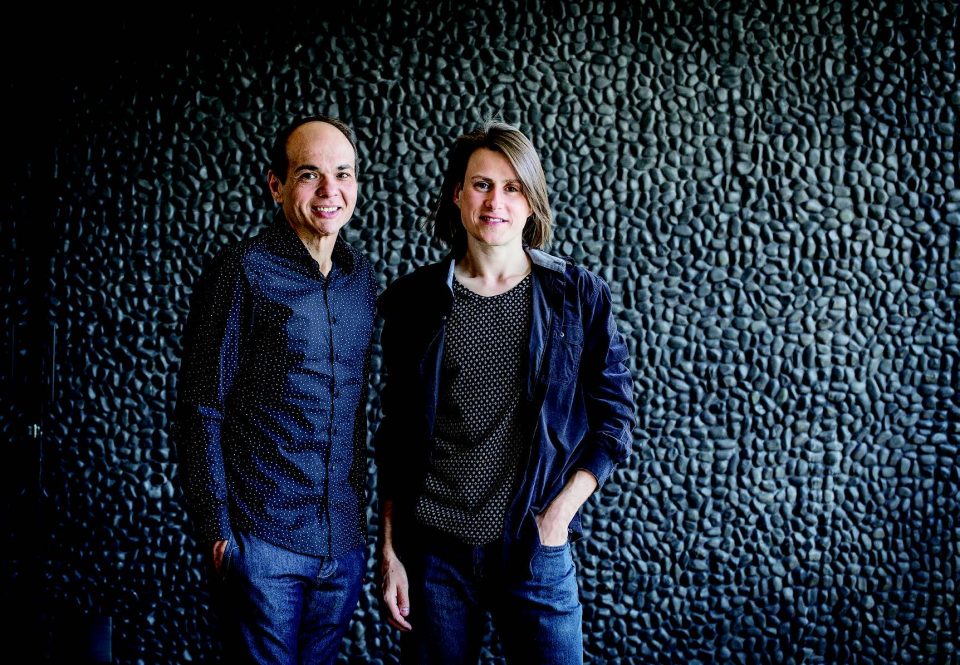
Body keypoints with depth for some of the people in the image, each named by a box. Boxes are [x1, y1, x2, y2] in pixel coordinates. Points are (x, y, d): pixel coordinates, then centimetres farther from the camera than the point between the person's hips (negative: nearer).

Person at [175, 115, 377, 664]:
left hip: (345, 541, 5)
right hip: (262, 539, -5)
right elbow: (202, 407, -9)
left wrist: (361, 508, 15)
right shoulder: (244, 270, -9)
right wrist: (216, 528, -12)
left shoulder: (363, 277, 9)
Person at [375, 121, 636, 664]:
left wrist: (559, 514, -6)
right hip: (433, 550, 1)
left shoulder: (580, 296, -1)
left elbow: (615, 417, 4)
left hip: (536, 552, -1)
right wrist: (390, 551, 4)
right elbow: (395, 433, 6)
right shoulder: (415, 298, 2)